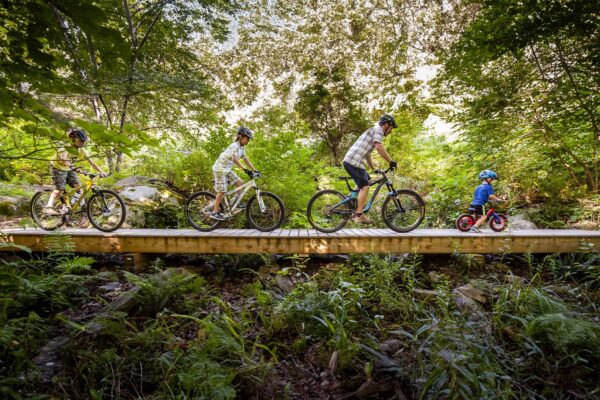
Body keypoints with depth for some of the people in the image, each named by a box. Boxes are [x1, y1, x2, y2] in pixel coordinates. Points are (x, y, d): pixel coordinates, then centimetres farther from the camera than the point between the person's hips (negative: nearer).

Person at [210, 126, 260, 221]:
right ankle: (214, 212, 0)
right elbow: (234, 159, -38)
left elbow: (246, 160, 9)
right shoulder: (235, 146, -22)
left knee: (239, 183, 1)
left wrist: (254, 170, 1)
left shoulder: (242, 148, 7)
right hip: (220, 168, -9)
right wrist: (245, 169, -47)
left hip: (227, 169, 9)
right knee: (222, 191, -8)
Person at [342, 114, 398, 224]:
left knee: (363, 185, 21)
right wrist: (391, 161, -13)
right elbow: (379, 147, -19)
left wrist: (373, 169, 38)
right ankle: (359, 216, -7)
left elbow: (367, 154, 34)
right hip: (354, 162, -10)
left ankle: (358, 212, 23)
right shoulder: (377, 129, -2)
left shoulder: (372, 132, 29)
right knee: (365, 187, -8)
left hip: (349, 161, 10)